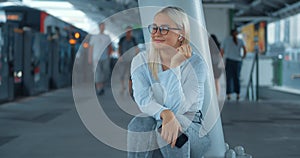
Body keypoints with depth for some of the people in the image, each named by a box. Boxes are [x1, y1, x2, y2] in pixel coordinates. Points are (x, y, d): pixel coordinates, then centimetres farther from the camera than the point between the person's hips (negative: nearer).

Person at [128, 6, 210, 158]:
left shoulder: (196, 63, -11)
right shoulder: (141, 60, -1)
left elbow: (177, 108, -20)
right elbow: (144, 101, -16)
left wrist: (175, 66, -26)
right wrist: (165, 114, -37)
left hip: (190, 130, -2)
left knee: (171, 123, -35)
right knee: (139, 122, -31)